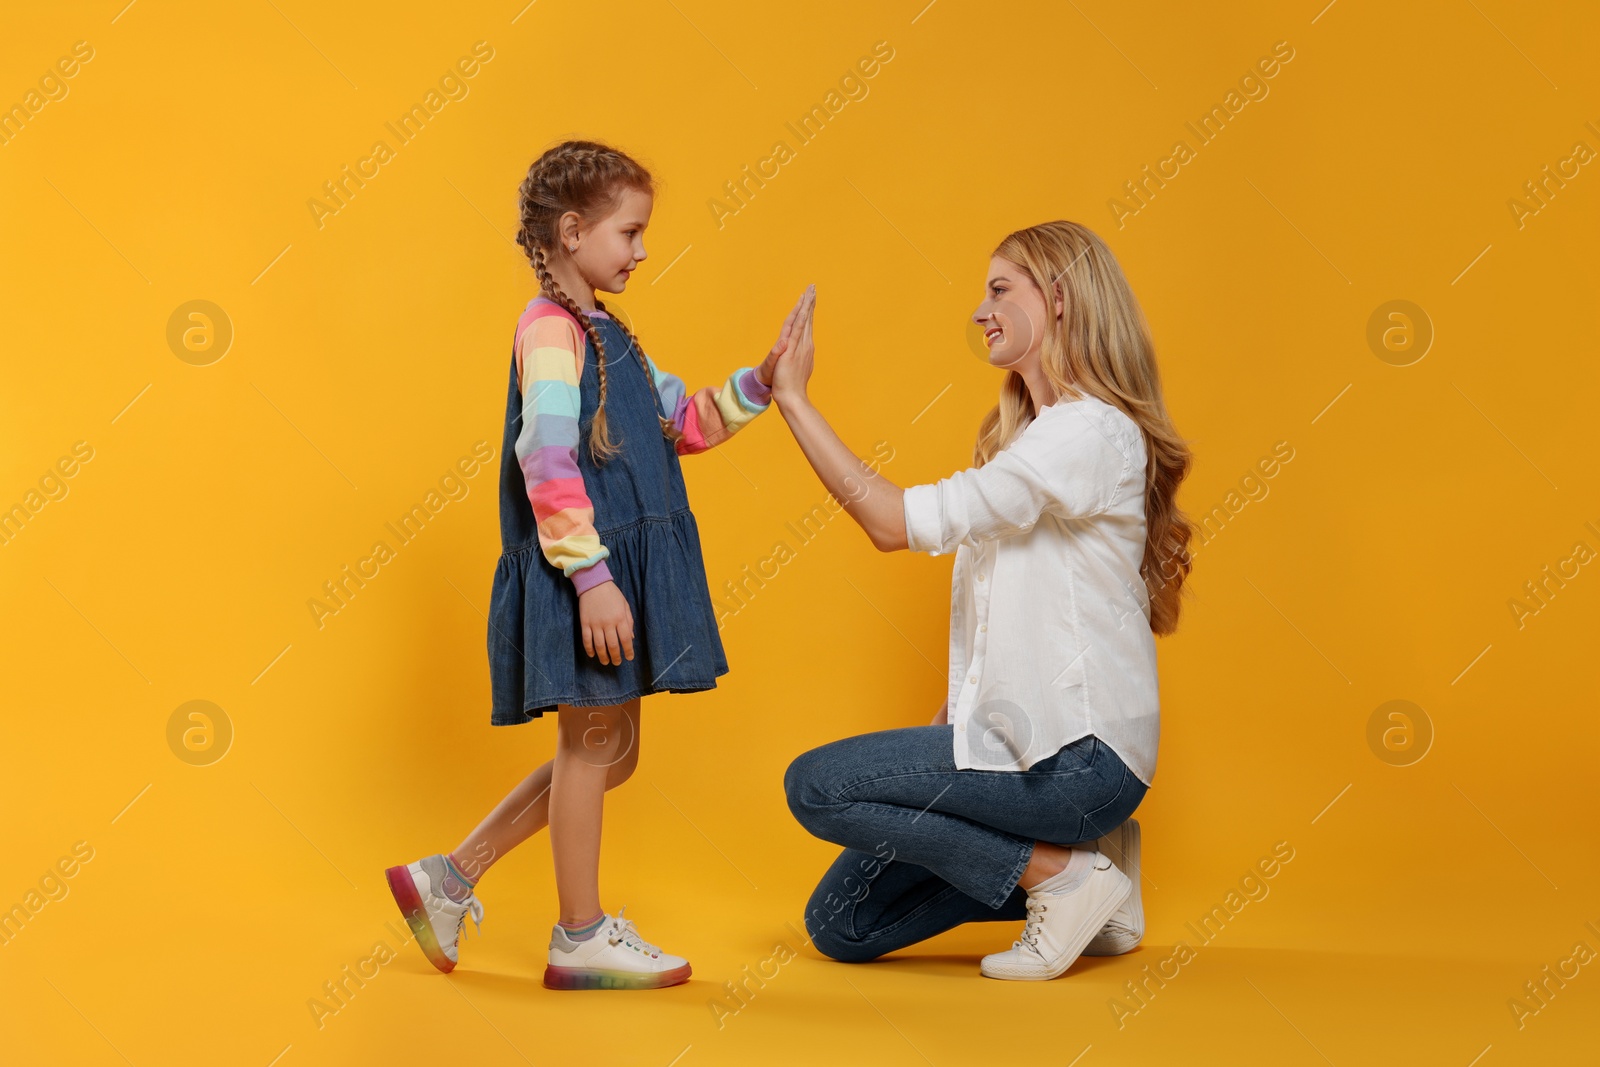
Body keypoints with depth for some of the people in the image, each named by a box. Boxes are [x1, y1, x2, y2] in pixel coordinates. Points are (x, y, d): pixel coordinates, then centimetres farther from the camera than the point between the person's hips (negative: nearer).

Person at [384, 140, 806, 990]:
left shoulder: (603, 332, 17)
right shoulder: (551, 328, -14)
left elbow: (683, 422, 21)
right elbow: (547, 460, -23)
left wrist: (759, 380, 8)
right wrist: (592, 577, -26)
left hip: (625, 562, 10)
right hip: (585, 575, -10)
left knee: (606, 751, 15)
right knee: (593, 745, 1)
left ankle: (448, 880, 22)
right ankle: (582, 938, 15)